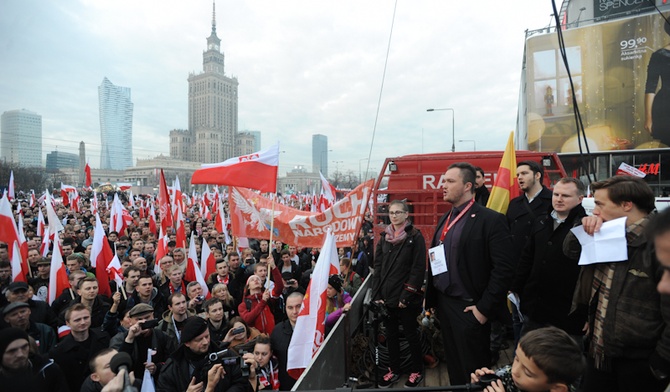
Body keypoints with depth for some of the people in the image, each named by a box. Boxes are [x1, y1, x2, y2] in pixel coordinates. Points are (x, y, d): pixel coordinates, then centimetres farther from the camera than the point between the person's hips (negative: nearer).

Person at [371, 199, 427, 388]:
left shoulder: (415, 236, -6)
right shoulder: (384, 237, 8)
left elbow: (418, 268, -11)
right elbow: (377, 267, 7)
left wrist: (407, 295, -16)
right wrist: (377, 295, -1)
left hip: (406, 298, -4)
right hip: (387, 296, 5)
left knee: (410, 334, 9)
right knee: (391, 334, 14)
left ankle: (417, 371, 29)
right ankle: (394, 370, 31)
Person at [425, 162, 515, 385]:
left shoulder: (490, 220, -13)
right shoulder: (445, 220, 9)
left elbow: (504, 269, -17)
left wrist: (484, 308, -16)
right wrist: (431, 299, 12)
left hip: (468, 308, -7)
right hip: (443, 305, 7)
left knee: (474, 372, 10)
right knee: (453, 367, 22)